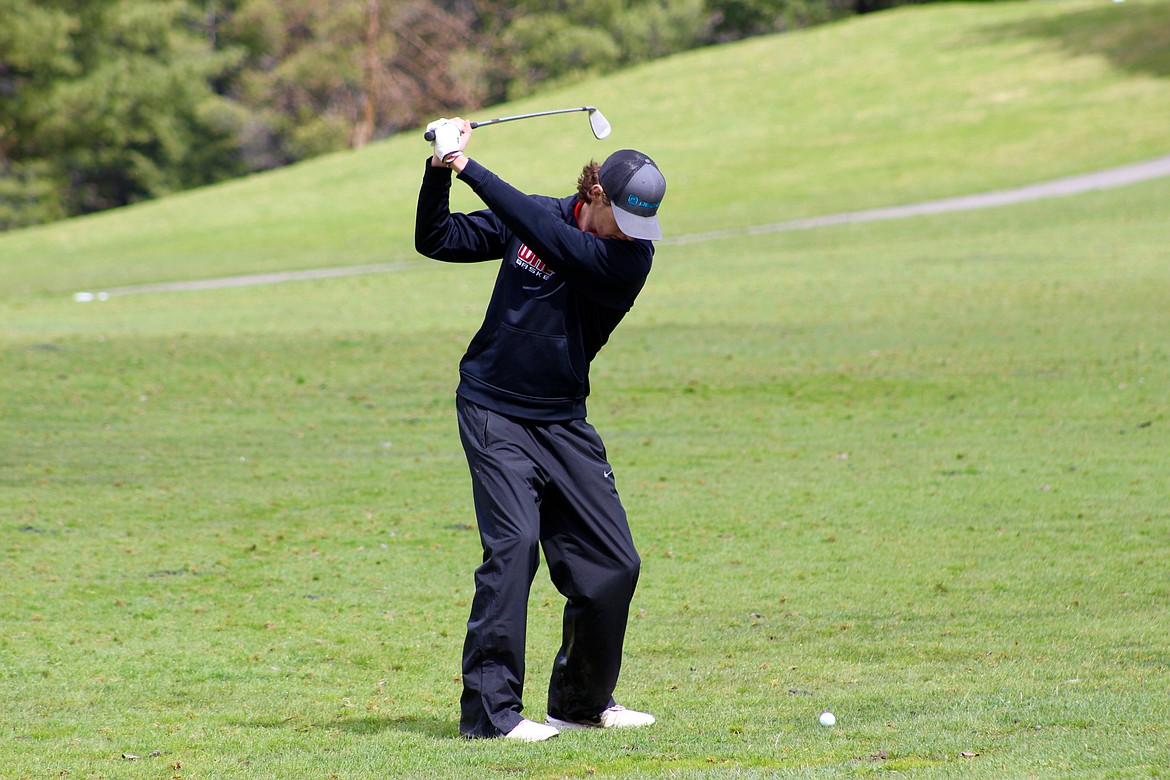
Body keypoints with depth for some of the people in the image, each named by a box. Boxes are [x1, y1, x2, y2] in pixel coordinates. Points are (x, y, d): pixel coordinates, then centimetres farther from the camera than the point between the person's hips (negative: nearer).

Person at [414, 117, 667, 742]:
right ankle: (490, 710, -18)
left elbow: (550, 237, -24)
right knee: (514, 543, -19)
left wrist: (471, 169, -26)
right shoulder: (533, 216, -2)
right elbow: (437, 241, 4)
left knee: (613, 563, 1)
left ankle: (583, 701, 22)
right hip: (493, 411, -2)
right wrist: (441, 171, -12)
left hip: (563, 424, 2)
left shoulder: (631, 257, -10)